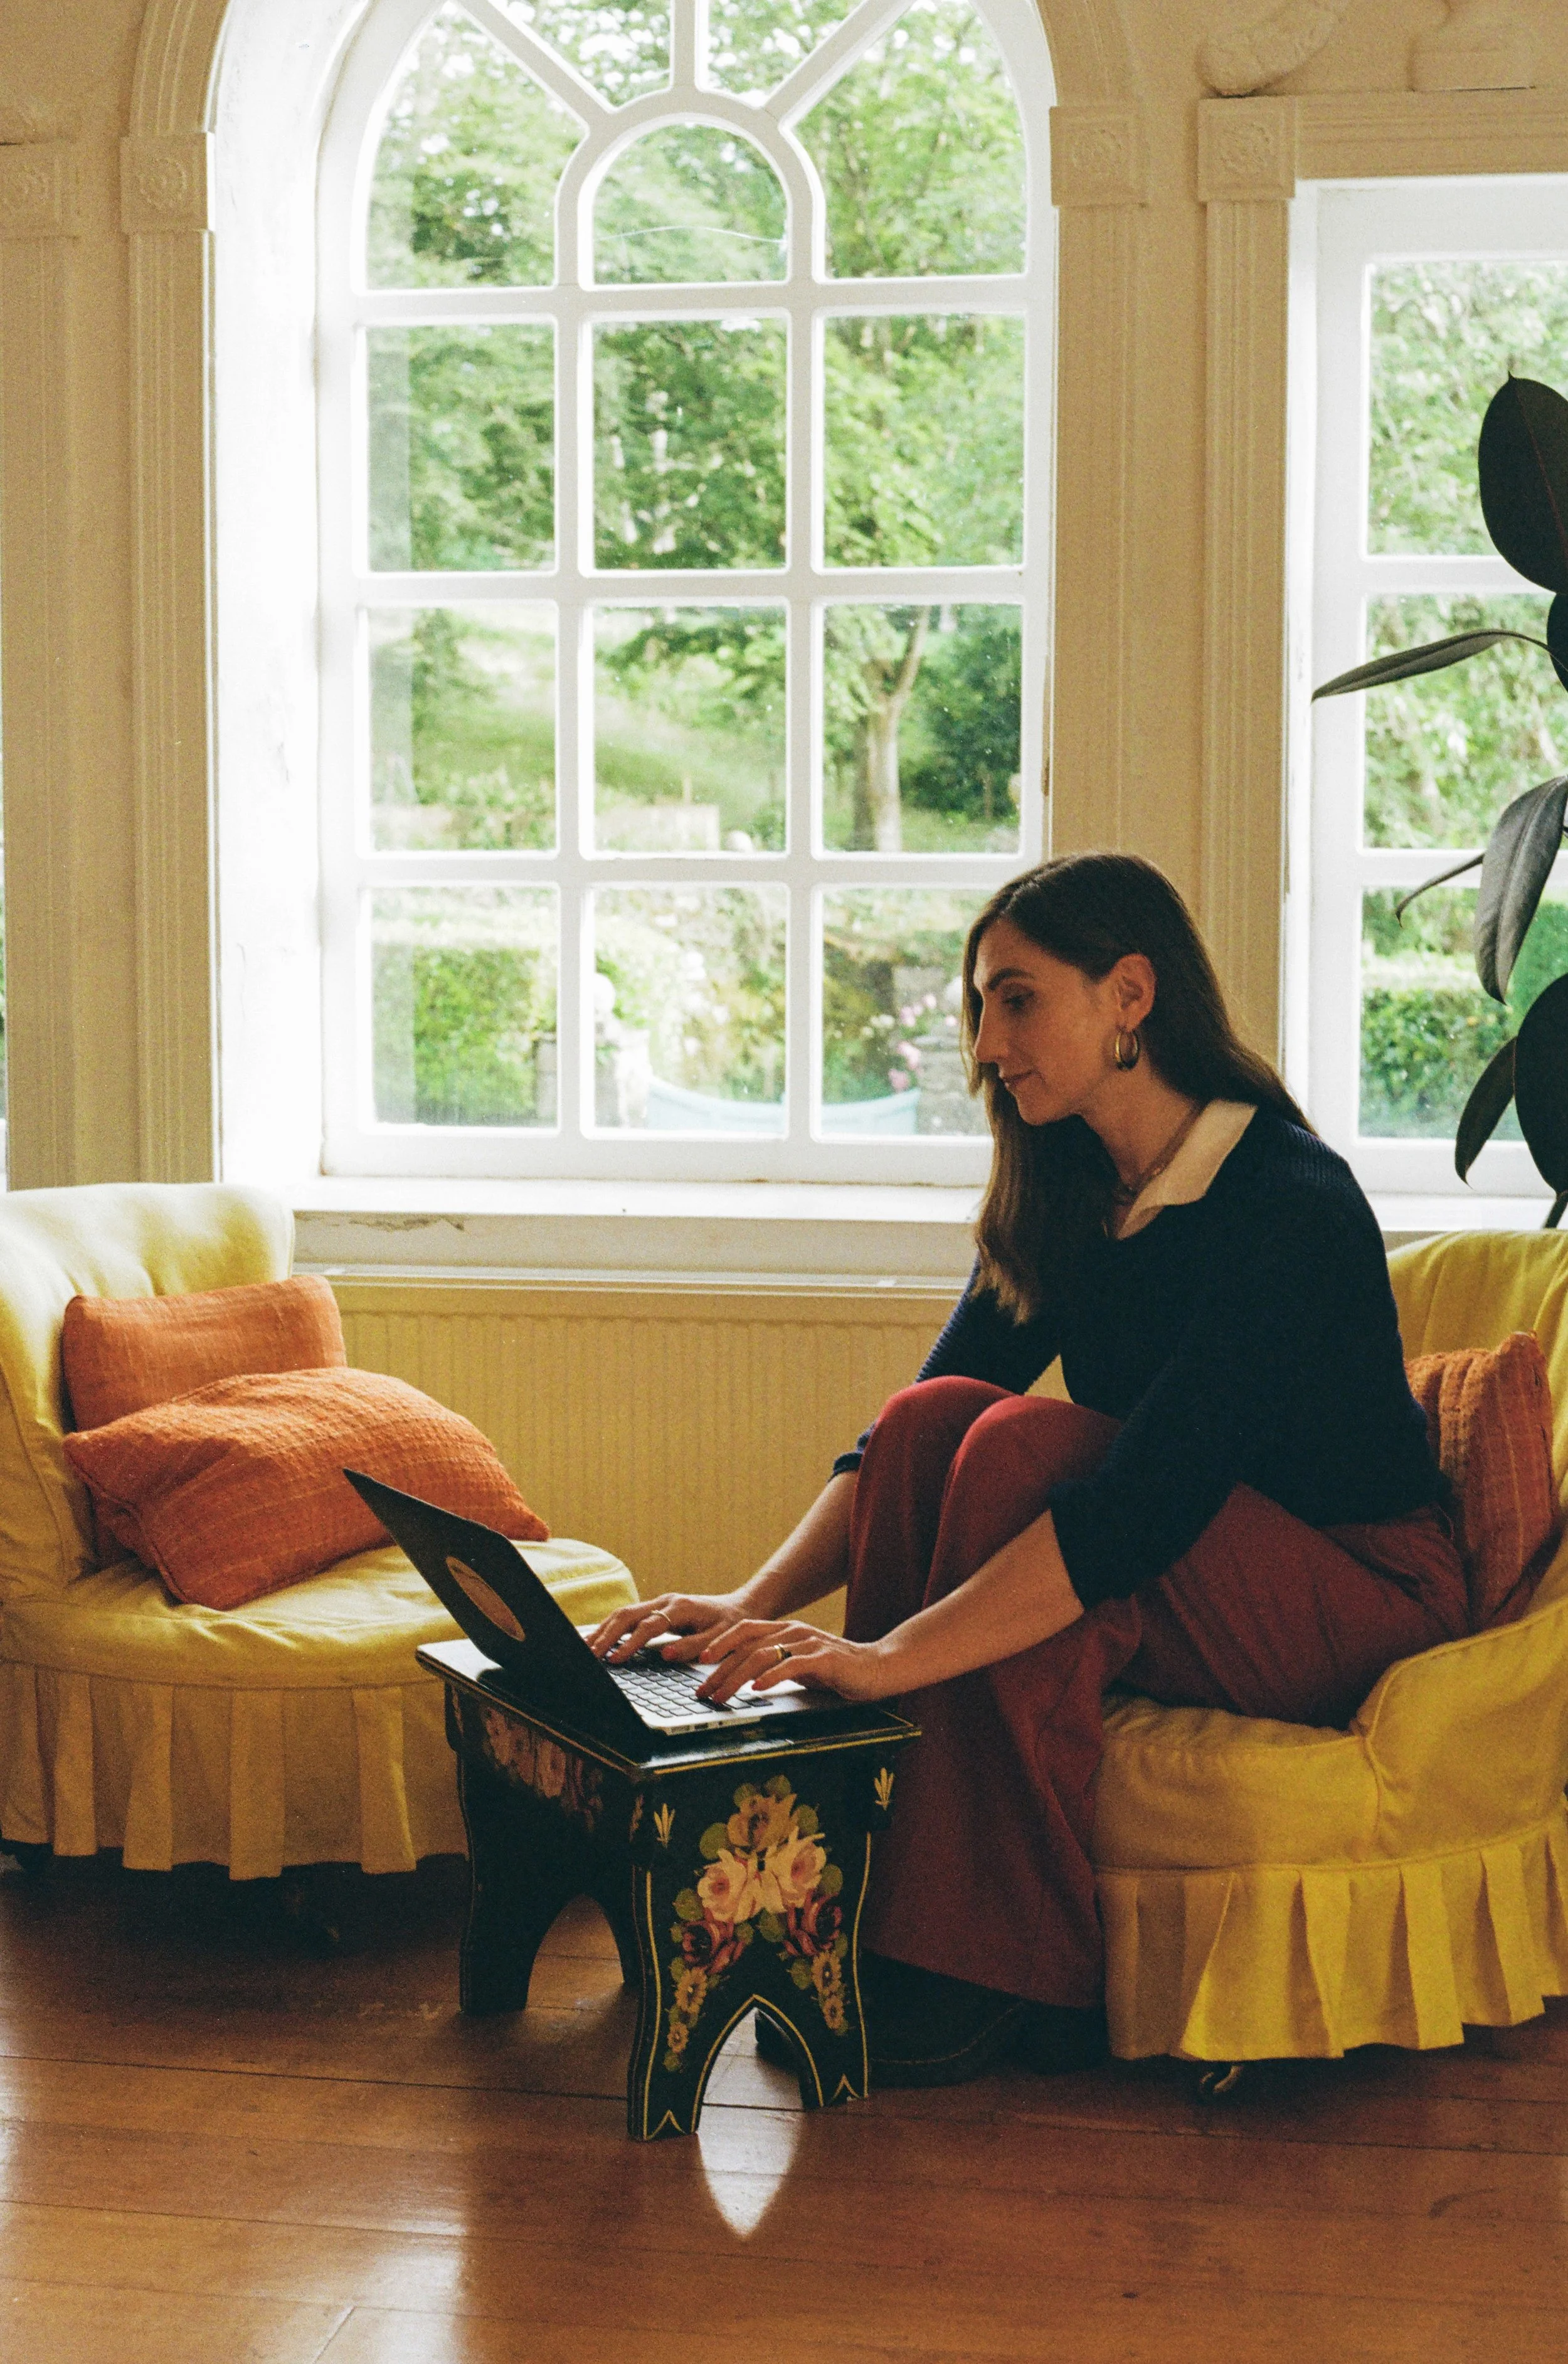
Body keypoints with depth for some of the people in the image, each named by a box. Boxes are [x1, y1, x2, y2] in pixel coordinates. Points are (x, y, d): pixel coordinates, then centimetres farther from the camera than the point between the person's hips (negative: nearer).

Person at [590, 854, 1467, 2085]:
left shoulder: (1290, 1206, -23)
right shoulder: (1063, 1201, 2)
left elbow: (1148, 1498, -34)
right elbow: (911, 1423, -4)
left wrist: (890, 1657, -42)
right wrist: (758, 1604, -21)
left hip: (1360, 1599, -7)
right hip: (1179, 1604, 7)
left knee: (1024, 1445, -30)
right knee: (937, 1419, -19)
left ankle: (1002, 1971, -27)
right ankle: (870, 1912, -19)